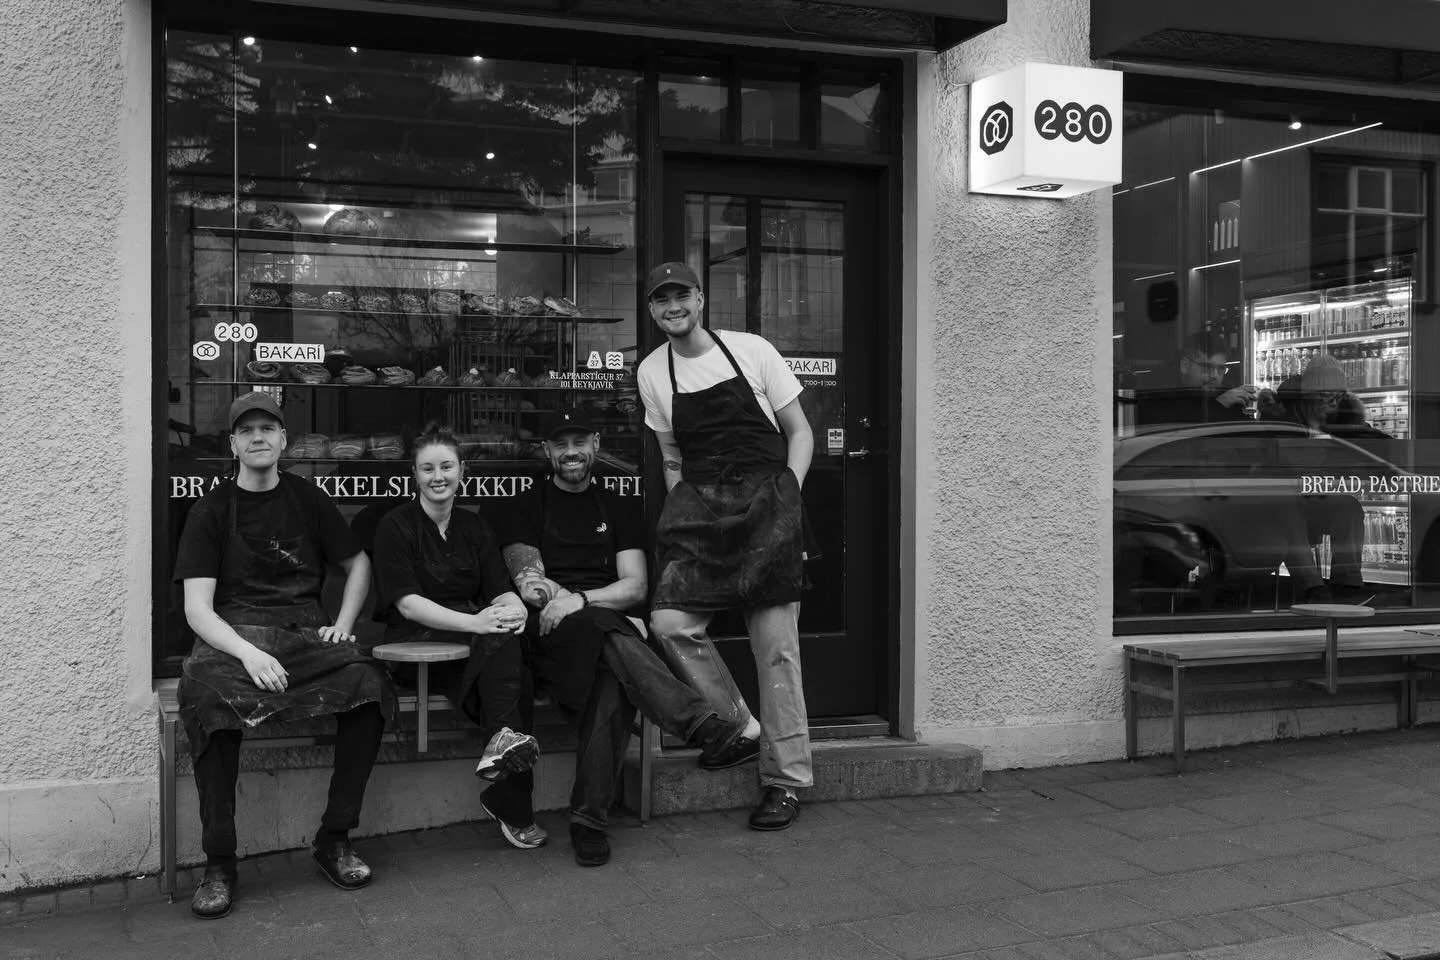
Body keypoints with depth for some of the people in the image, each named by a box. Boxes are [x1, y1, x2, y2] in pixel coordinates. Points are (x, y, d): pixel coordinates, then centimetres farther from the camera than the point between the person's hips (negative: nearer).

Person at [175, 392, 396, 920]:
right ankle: (219, 862, -23)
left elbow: (358, 564, 23)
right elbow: (197, 607, -4)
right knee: (211, 698, -36)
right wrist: (247, 652, -22)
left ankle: (334, 839, -14)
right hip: (233, 634, -2)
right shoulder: (212, 510, 6)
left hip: (306, 629, 2)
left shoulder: (307, 499, 14)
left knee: (368, 684, -28)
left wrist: (343, 626, 5)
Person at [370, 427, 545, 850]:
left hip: (481, 646, 4)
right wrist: (474, 621, -25)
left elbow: (501, 591, 6)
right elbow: (408, 603, -11)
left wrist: (513, 610, -20)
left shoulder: (475, 527, 17)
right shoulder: (396, 525, 1)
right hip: (417, 642, -4)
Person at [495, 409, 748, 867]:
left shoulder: (620, 508, 20)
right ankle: (706, 729, -49)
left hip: (609, 628, 2)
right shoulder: (524, 508, 16)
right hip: (549, 636, -2)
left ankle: (589, 820, -36)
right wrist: (551, 596, -22)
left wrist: (578, 599, -12)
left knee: (613, 681, -36)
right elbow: (527, 581, 2)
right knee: (604, 631, -38)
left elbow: (636, 587, 6)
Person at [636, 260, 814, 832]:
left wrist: (786, 499, -7)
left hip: (767, 497, -3)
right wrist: (682, 515, 5)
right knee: (669, 622, -15)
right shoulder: (652, 371, 12)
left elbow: (799, 432, 6)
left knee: (776, 645, -5)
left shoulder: (752, 351, 3)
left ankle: (785, 781, 6)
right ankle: (739, 726, 8)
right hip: (699, 505, 3)